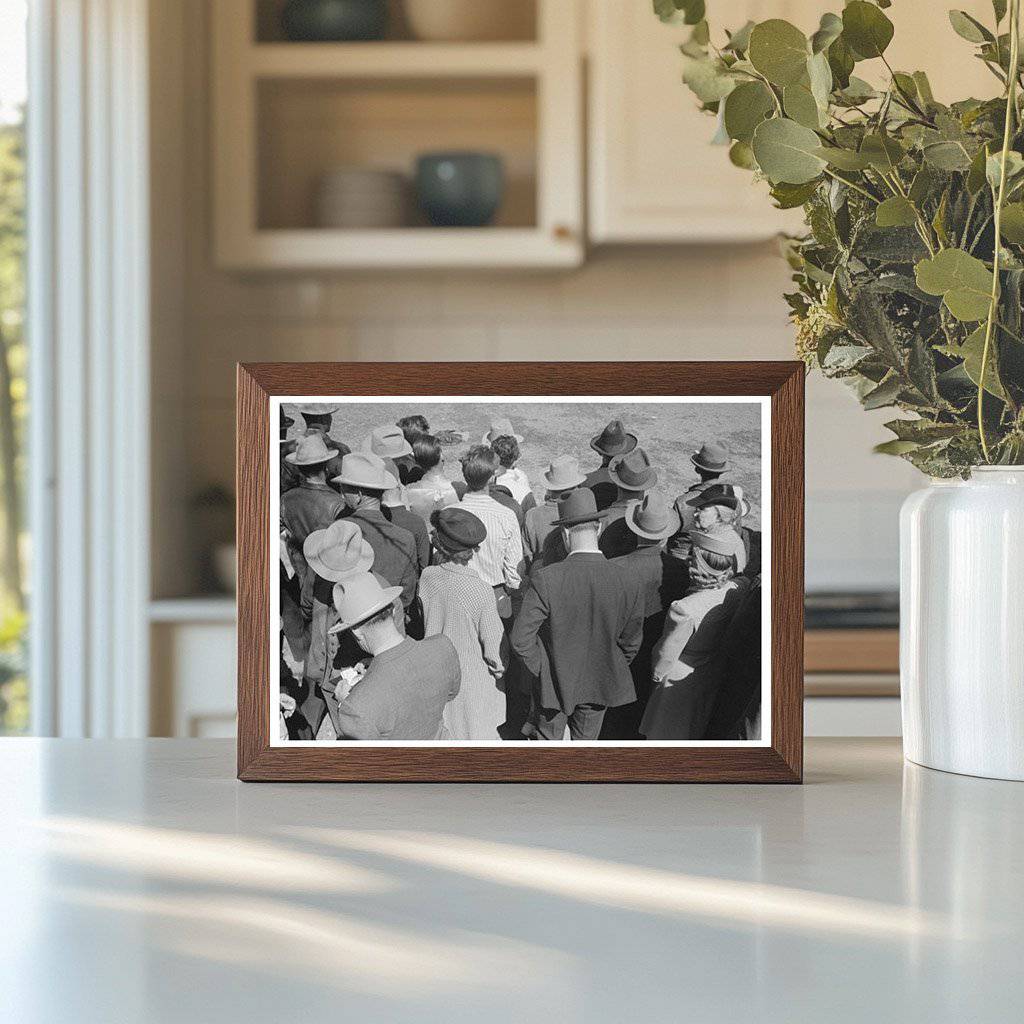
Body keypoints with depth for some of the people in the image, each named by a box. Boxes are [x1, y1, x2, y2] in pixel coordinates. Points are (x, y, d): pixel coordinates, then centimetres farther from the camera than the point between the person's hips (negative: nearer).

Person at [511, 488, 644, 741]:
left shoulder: (546, 580, -25)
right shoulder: (628, 582, -19)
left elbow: (520, 639, -21)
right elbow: (631, 643, -7)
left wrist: (541, 669, -4)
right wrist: (612, 670, 10)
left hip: (554, 682, -2)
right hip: (600, 684, 2)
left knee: (547, 740, 20)